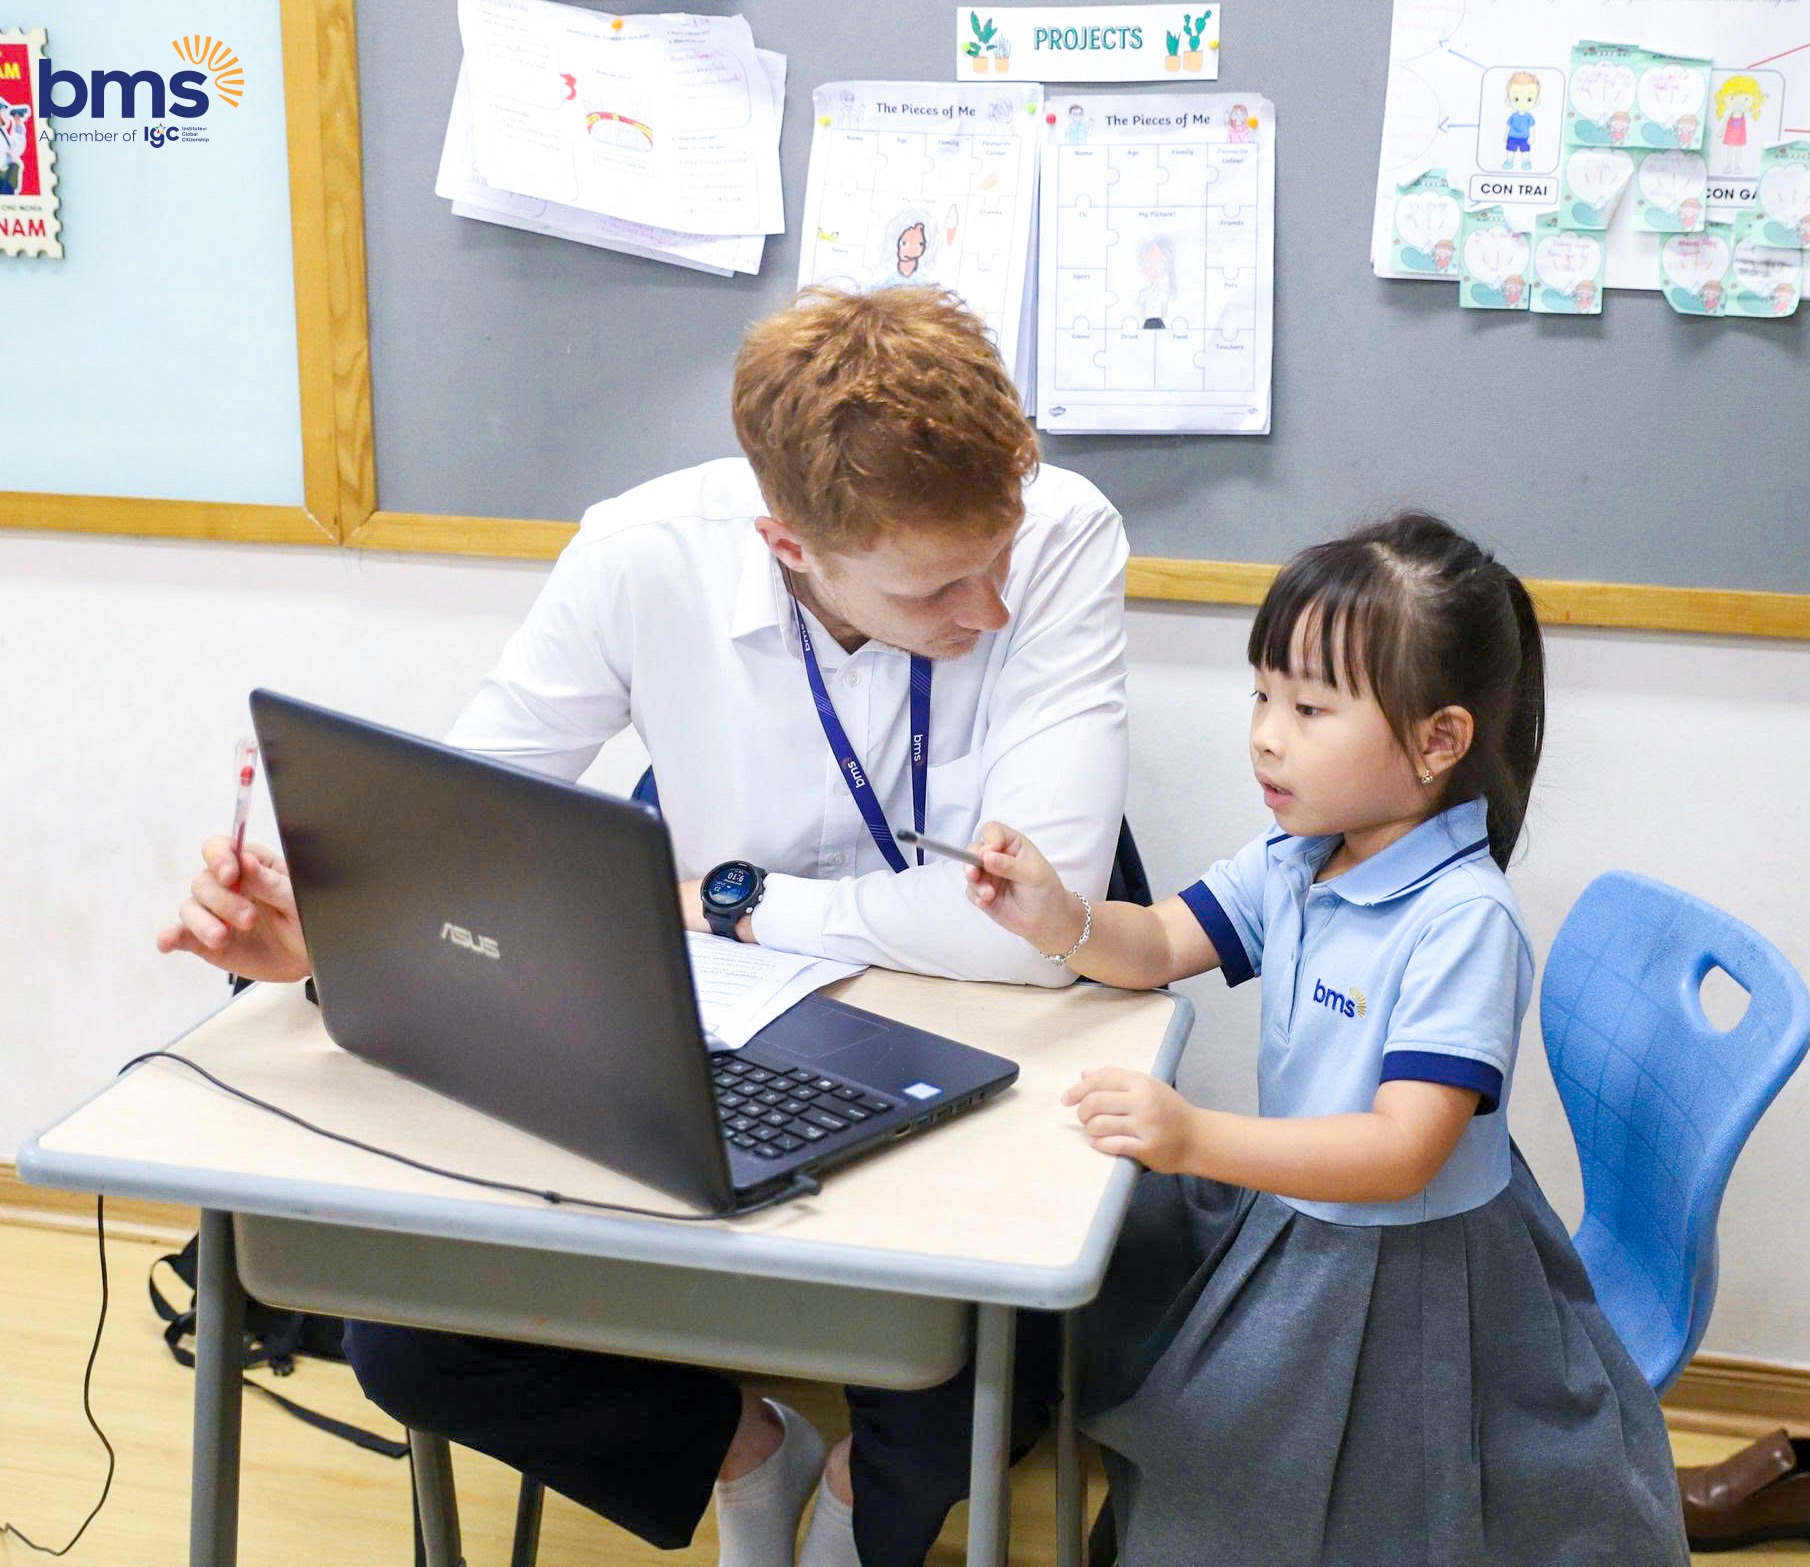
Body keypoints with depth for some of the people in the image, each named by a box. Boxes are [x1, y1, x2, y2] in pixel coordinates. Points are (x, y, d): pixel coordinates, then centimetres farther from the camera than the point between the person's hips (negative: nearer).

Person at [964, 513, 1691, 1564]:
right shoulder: (1293, 865, -5)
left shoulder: (1464, 920, -28)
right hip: (1283, 1216, 7)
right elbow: (1159, 946, 5)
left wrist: (1197, 1139, -43)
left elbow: (1404, 1151, -32)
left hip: (1410, 1273, -6)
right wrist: (1057, 917, -17)